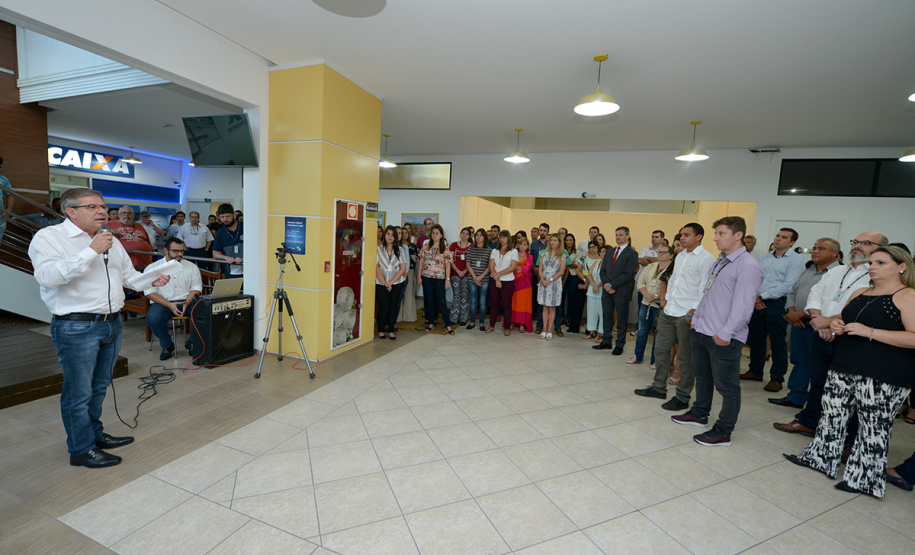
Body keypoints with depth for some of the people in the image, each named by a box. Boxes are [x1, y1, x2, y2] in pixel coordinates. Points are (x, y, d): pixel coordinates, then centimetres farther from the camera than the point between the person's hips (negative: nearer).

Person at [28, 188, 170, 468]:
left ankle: (95, 434, 35)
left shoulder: (110, 240, 14)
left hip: (111, 324, 7)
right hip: (76, 327, -7)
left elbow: (128, 275, 19)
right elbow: (48, 276, -23)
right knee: (79, 392, 4)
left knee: (99, 386, 19)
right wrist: (91, 251, -25)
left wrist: (151, 281, -1)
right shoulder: (49, 237, -7)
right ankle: (81, 450, 19)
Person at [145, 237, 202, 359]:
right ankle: (167, 346, -4)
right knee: (153, 318, -33)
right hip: (163, 302, -1)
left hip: (187, 301, 1)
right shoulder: (153, 268, 5)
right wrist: (170, 305, -17)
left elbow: (196, 288, 7)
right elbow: (149, 292, -2)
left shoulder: (192, 267, 11)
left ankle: (192, 343, -5)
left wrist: (187, 303, -14)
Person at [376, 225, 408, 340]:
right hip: (381, 283, -2)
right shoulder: (379, 249, 2)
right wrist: (385, 282, -11)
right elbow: (376, 267, -3)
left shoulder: (399, 250, 7)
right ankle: (381, 330, 13)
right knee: (383, 307, -3)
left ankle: (391, 330, 14)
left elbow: (403, 268, 1)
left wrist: (391, 282, -8)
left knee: (393, 306, 4)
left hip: (397, 283, 2)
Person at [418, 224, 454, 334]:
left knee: (441, 301, -3)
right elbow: (421, 261, 8)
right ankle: (430, 322, 20)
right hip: (426, 277, 2)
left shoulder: (445, 249, 0)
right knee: (429, 300, 8)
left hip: (439, 278, -2)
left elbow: (448, 265, -1)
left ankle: (448, 325, 4)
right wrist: (419, 276, 3)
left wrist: (447, 280, -5)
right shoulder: (426, 246, 5)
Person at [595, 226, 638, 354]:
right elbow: (603, 270, 11)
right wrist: (606, 284, -6)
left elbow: (628, 274, -13)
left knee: (622, 319, 3)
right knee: (607, 317, 11)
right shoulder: (609, 252, 16)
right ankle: (607, 342, 22)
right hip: (607, 290, 6)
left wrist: (612, 285, -15)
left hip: (622, 291, -6)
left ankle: (619, 345, 13)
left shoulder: (631, 254, -5)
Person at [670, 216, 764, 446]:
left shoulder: (748, 266, -14)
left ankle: (723, 432, 17)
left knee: (727, 386, 5)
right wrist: (697, 320, 15)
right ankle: (699, 413, 39)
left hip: (724, 338, -9)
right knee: (702, 376, 21)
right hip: (700, 331, 9)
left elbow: (743, 305, -19)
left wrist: (725, 334, -20)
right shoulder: (719, 261, 14)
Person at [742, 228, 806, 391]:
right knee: (756, 339, 13)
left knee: (778, 343, 2)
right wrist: (755, 297, -5)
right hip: (757, 304, 6)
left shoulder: (795, 260, -5)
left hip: (777, 305, -6)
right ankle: (755, 371, 27)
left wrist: (762, 296, -14)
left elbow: (788, 286, -14)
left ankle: (777, 378, 13)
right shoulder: (765, 258, 14)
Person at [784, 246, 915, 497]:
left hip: (883, 378, -7)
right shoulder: (860, 293, 15)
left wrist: (869, 332, -21)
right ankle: (819, 457, 26)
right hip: (844, 368, 7)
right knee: (832, 413, 13)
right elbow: (843, 320, 27)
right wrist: (835, 325, 5)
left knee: (874, 427, 1)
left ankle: (864, 479, 15)